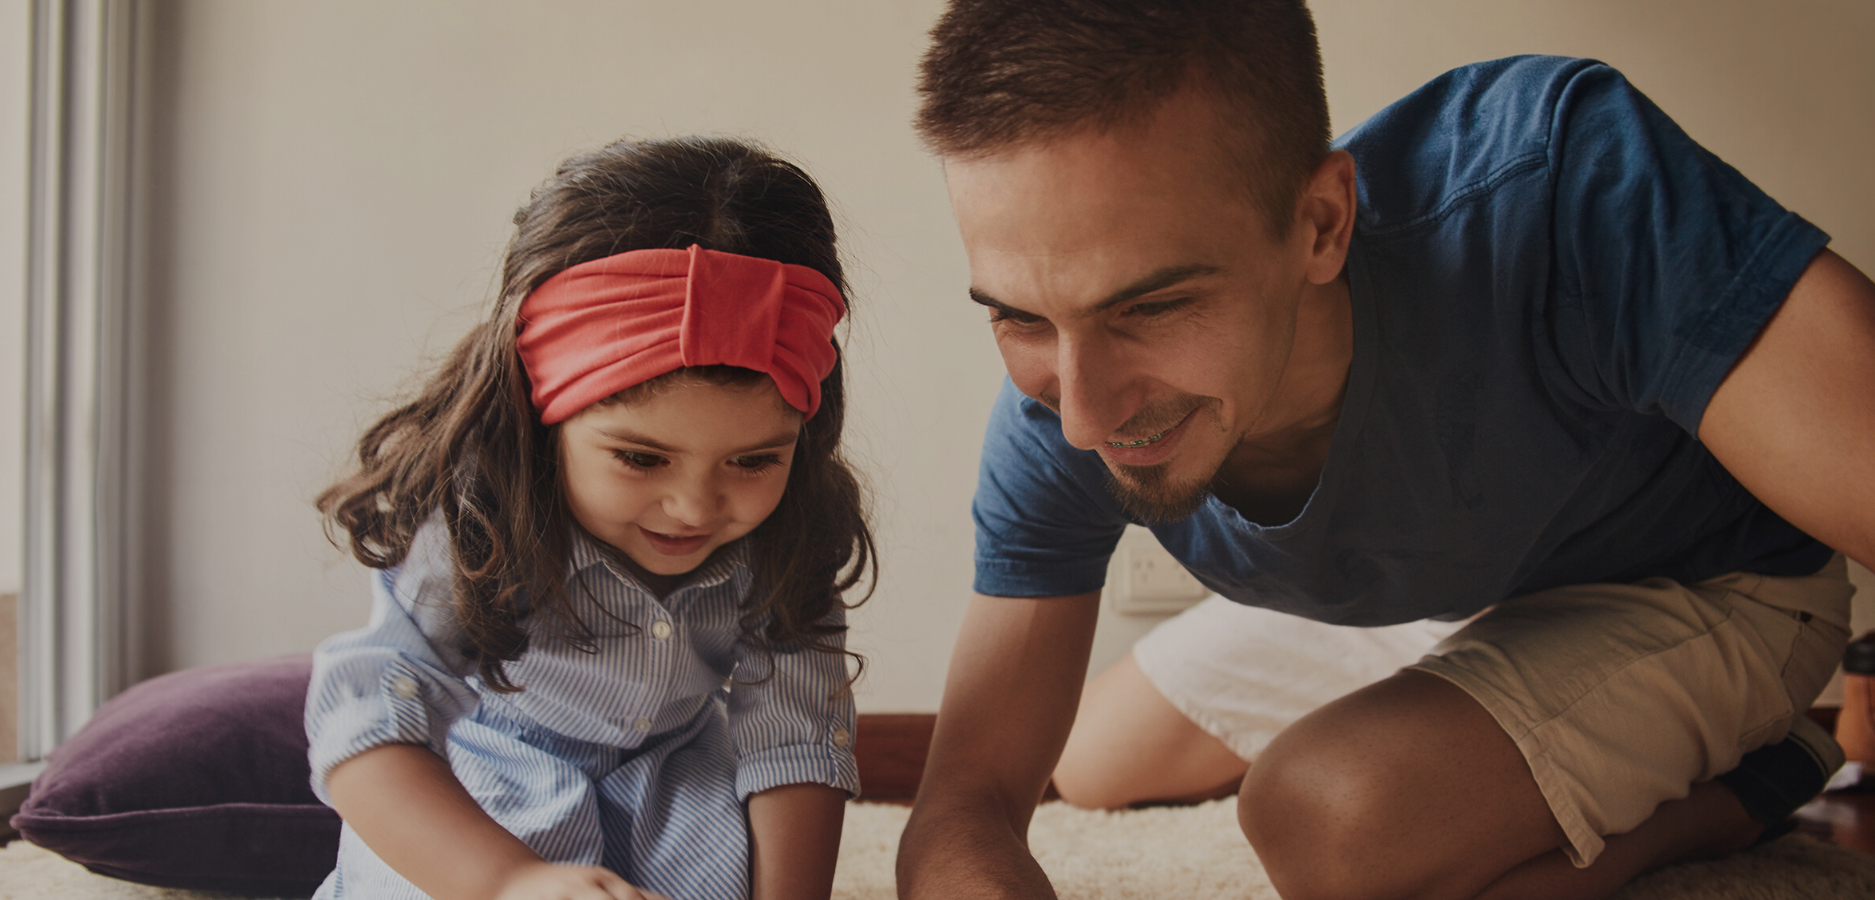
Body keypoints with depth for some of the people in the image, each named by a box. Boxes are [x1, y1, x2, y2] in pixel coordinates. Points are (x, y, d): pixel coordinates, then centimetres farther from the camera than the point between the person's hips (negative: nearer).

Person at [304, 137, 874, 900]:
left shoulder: (786, 541, -20)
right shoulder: (470, 531, -31)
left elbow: (795, 736, -16)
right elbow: (365, 725, -38)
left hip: (671, 783, 3)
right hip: (471, 804, -2)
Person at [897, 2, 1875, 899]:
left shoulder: (1548, 191, -41)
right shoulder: (1054, 428, -25)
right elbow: (966, 799, -23)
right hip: (1450, 603, 6)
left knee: (1333, 816, -30)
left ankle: (1735, 792, 0)